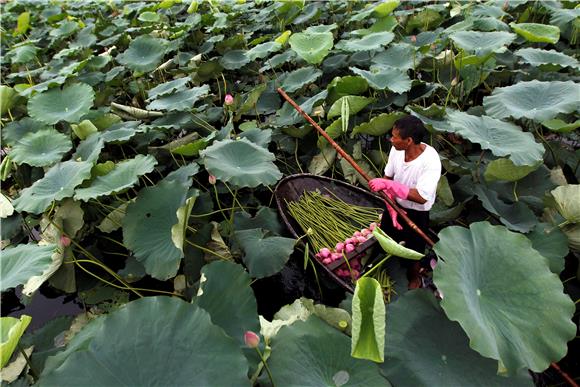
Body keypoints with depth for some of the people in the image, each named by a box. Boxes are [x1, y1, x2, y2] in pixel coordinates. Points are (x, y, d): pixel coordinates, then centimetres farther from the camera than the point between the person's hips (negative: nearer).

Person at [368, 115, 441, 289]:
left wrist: (388, 185, -38)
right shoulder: (397, 150, -15)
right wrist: (391, 207, -15)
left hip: (416, 214, -5)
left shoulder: (431, 161, -32)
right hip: (395, 206, 5)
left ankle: (414, 279, 48)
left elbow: (421, 197, -36)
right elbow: (387, 179, -5)